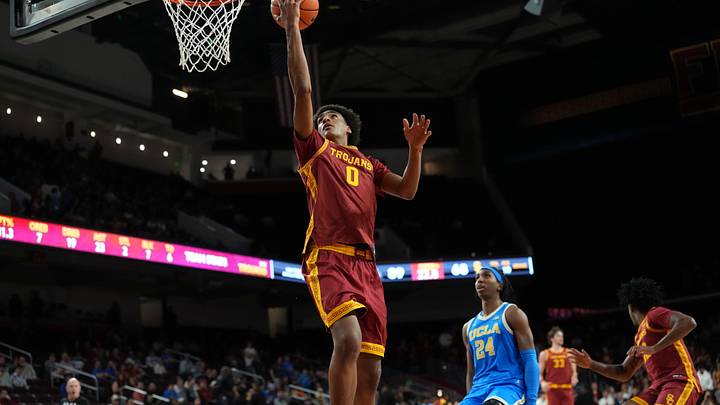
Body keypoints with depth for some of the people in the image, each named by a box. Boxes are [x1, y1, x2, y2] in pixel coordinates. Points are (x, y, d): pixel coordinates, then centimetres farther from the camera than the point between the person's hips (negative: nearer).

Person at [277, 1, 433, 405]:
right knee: (349, 339, -29)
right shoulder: (314, 149, 14)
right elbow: (303, 89, 6)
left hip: (366, 265, 5)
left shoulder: (369, 164, 27)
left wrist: (415, 148, 4)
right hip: (329, 259, -5)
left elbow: (407, 190, 16)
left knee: (370, 372, 0)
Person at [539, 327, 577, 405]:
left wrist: (574, 378, -12)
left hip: (567, 389, 2)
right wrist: (542, 382, -16)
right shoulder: (545, 354, 5)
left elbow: (574, 370, 12)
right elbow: (539, 373, 5)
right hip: (552, 389, -2)